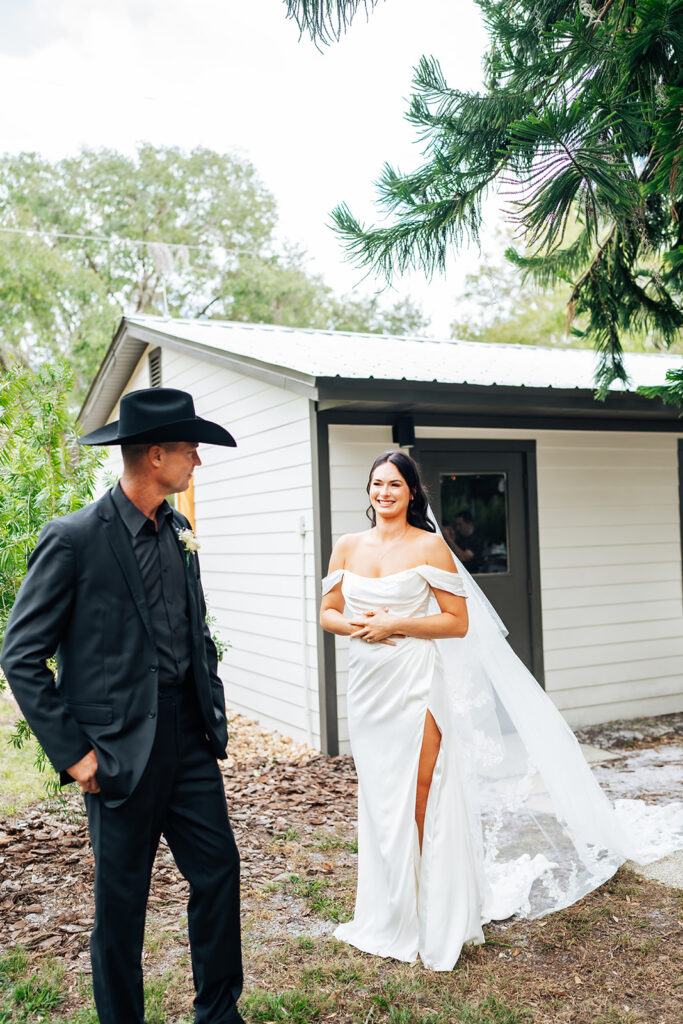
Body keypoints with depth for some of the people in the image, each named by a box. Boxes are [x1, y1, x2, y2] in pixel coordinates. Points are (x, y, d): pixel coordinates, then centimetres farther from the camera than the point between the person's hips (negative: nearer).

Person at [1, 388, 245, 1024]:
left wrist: (213, 710, 10)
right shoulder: (73, 539, -14)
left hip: (190, 738, 6)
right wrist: (71, 752, -12)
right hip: (122, 748, -6)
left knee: (219, 874, 12)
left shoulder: (179, 534, 7)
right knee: (121, 898, 11)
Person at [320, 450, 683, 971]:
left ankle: (430, 917, 15)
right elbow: (328, 613, 10)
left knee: (419, 800, -3)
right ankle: (388, 914, 30)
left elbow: (458, 621, -8)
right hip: (368, 682, 4)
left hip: (417, 683, -4)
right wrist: (358, 627, -10)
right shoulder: (348, 547, 7)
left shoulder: (429, 546, -6)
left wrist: (395, 624, -16)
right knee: (379, 798, 13)